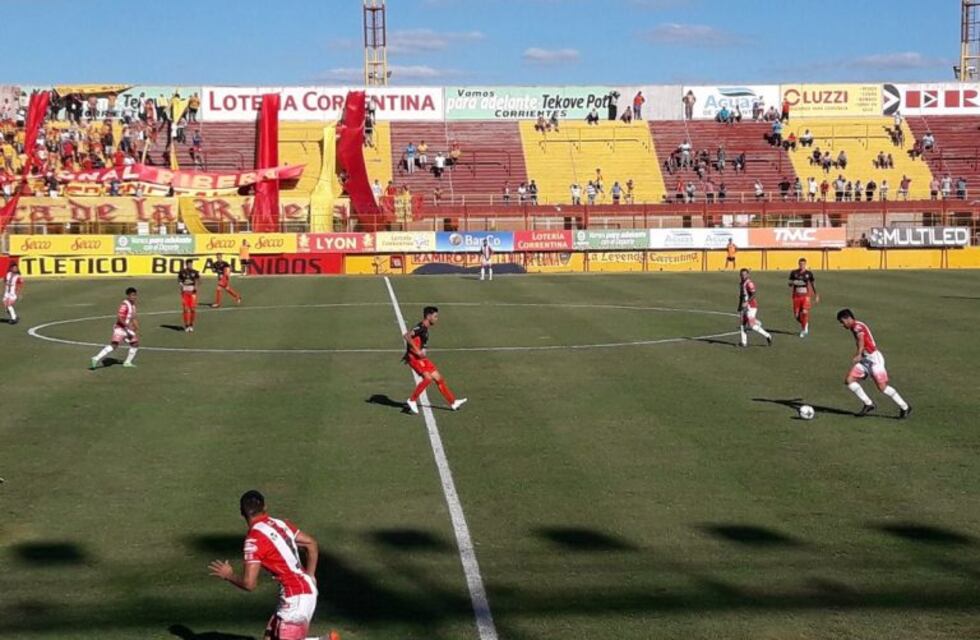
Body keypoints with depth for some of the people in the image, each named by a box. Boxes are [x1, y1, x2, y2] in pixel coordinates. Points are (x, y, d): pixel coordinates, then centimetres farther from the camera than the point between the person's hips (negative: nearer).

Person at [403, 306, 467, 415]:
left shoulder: (424, 328, 14)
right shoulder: (421, 327, -16)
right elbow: (407, 336, -29)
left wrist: (408, 354, 25)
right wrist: (417, 351, -27)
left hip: (420, 357, 10)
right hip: (414, 357, -10)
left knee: (438, 377, 7)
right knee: (428, 378, -22)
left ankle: (453, 403, 11)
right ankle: (412, 401, -8)